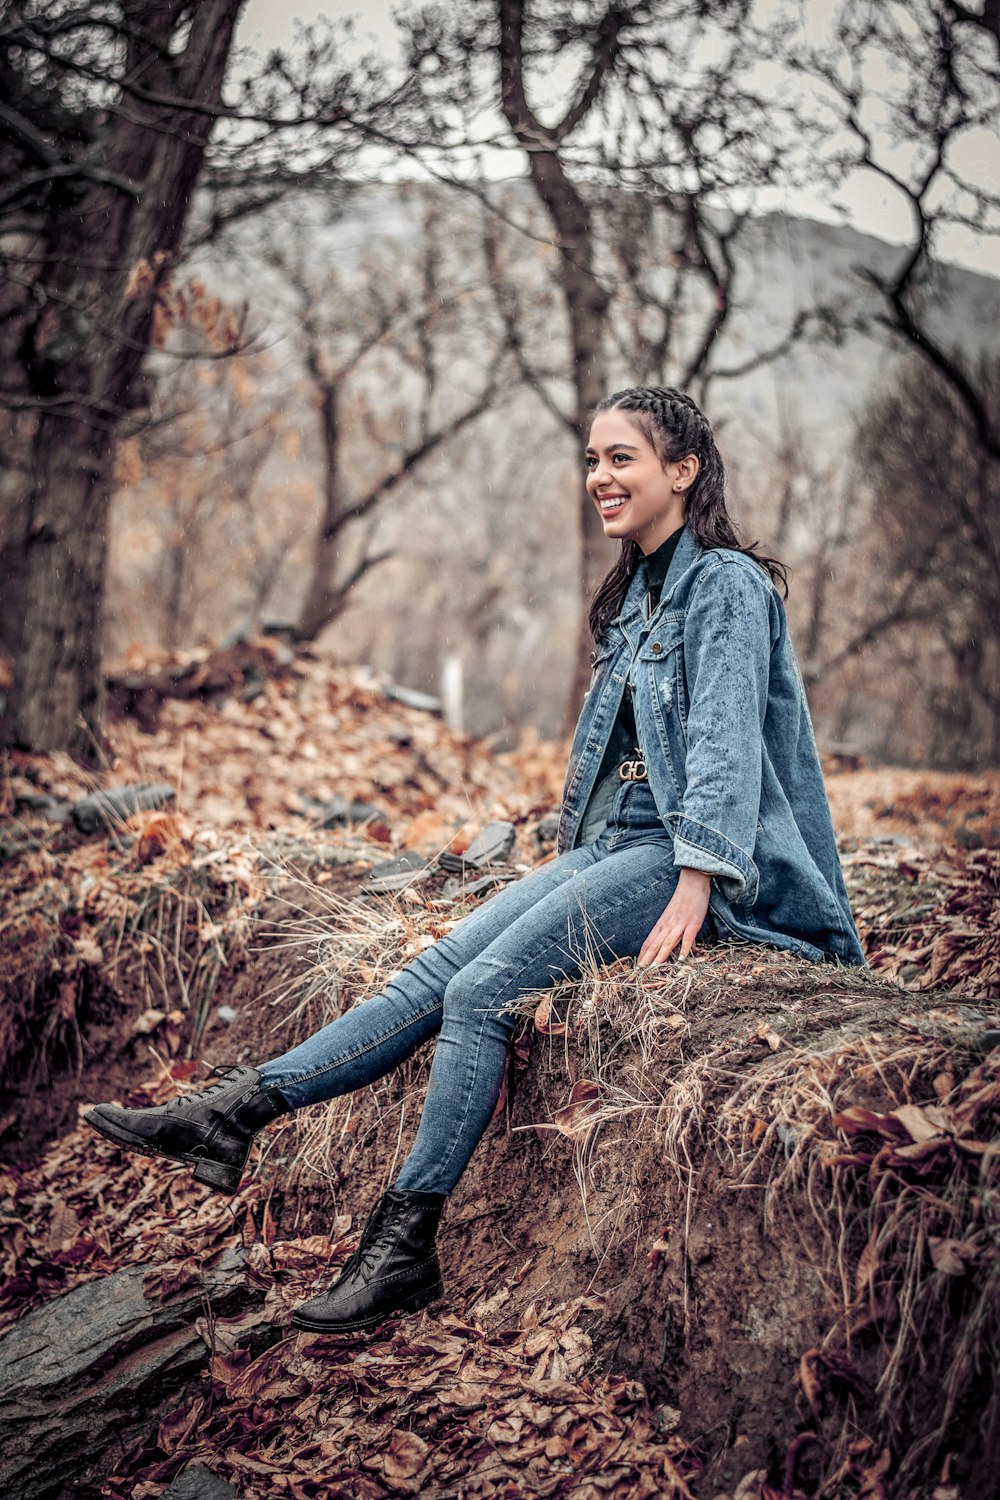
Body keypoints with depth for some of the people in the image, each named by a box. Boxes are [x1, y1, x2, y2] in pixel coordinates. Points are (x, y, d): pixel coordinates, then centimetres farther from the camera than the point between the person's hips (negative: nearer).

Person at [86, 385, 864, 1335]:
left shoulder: (727, 583, -9)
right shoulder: (637, 594, 19)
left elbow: (726, 742, -17)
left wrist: (692, 894, -24)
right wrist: (570, 859, 17)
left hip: (678, 859, -8)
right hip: (611, 847, 8)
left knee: (482, 991, -22)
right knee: (442, 968, -9)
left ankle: (405, 1243, -16)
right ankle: (236, 1112, -14)